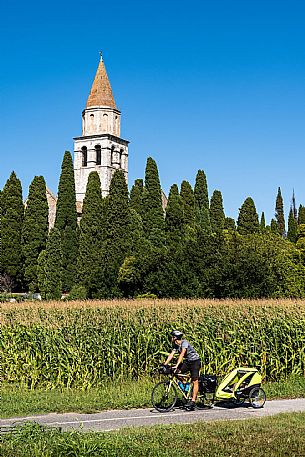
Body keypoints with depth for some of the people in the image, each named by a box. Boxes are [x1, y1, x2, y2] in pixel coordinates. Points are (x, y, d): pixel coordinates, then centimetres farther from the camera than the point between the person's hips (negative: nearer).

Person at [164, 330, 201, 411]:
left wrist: (176, 366, -43)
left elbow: (182, 354, -34)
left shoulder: (184, 343, -24)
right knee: (176, 373, -13)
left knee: (195, 381, -10)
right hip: (187, 361, 8)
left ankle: (193, 401, -8)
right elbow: (171, 355, -5)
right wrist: (164, 365, -16)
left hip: (195, 361, -8)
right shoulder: (175, 345, 0)